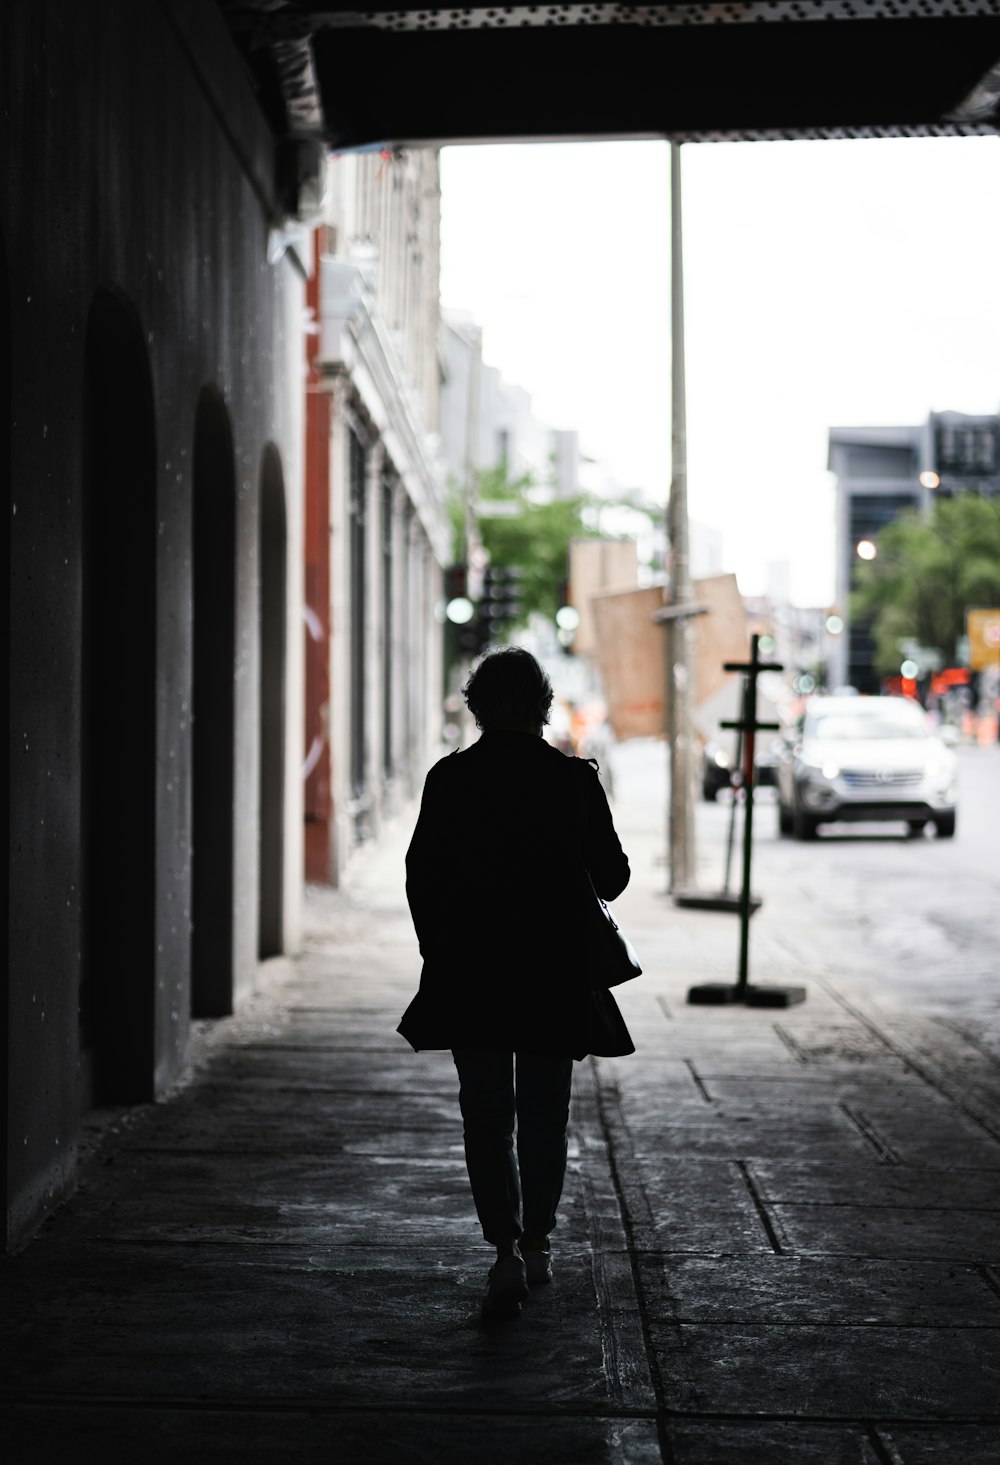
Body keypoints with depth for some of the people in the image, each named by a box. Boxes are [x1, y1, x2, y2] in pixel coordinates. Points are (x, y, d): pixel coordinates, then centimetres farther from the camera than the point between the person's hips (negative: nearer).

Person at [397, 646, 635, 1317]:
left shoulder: (449, 778, -4)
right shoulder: (575, 778, -6)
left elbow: (422, 879, -1)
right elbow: (611, 877, -2)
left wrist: (440, 953, 11)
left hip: (469, 974, 0)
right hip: (556, 976, 1)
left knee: (486, 1115, 4)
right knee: (544, 1114, 15)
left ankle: (506, 1249, -10)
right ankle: (537, 1244, 24)